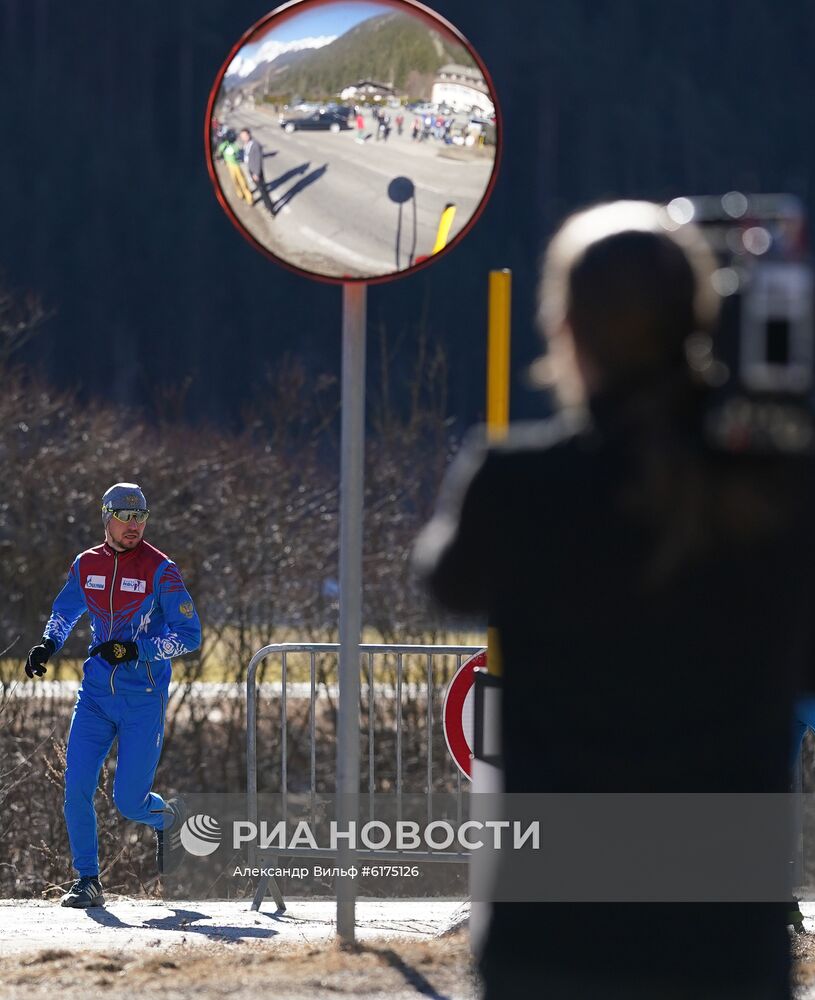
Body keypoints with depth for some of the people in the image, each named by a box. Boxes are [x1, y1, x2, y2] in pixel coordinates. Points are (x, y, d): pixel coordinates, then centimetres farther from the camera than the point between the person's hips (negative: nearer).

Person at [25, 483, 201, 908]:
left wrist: (135, 649, -21)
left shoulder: (159, 570, -8)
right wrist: (48, 644, 4)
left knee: (128, 802, -4)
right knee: (76, 786, -9)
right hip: (96, 693, 4)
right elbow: (65, 612, 24)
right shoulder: (86, 565, 5)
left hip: (144, 700, -4)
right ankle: (87, 881, 3)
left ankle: (168, 818, 32)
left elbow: (189, 634, -9)